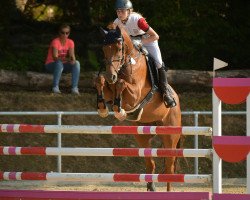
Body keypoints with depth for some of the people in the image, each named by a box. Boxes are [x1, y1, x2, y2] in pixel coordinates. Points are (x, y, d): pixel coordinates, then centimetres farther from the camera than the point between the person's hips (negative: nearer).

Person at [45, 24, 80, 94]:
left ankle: (74, 88, -26)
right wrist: (65, 59, -47)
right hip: (51, 65, -5)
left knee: (76, 63, -21)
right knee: (59, 63, -39)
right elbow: (55, 57, -29)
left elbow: (72, 55, -15)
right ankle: (55, 87, -35)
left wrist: (73, 60, -39)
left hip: (63, 65, 5)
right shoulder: (55, 42, -18)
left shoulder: (70, 42, -2)